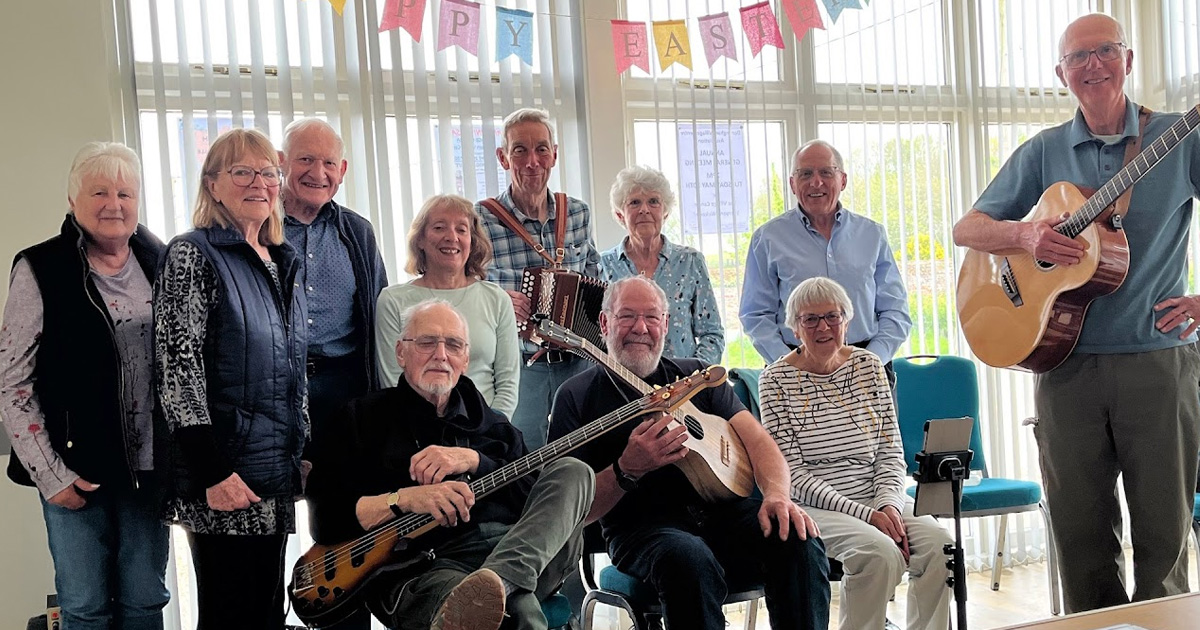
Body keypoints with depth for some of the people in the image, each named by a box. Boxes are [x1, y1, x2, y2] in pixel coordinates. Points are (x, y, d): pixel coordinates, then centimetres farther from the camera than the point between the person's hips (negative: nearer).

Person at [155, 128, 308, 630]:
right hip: (226, 474, -7)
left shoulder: (282, 262, 14)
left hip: (277, 474, 7)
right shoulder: (192, 255, -8)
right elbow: (178, 369, -16)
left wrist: (303, 451, 15)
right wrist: (213, 473, -21)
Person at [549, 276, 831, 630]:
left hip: (719, 511, 4)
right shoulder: (578, 396, 3)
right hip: (642, 526, -4)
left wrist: (777, 494, -16)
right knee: (692, 562, -37)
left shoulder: (697, 376, 16)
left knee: (800, 539, -24)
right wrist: (627, 471, -21)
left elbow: (756, 440, 5)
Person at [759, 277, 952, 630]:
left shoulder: (869, 366, 9)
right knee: (881, 551, -30)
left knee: (939, 544, -22)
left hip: (877, 499, 4)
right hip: (814, 507, -4)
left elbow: (891, 452, 9)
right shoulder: (776, 380, -4)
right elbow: (793, 474, -9)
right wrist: (865, 515, -16)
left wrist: (889, 503, -11)